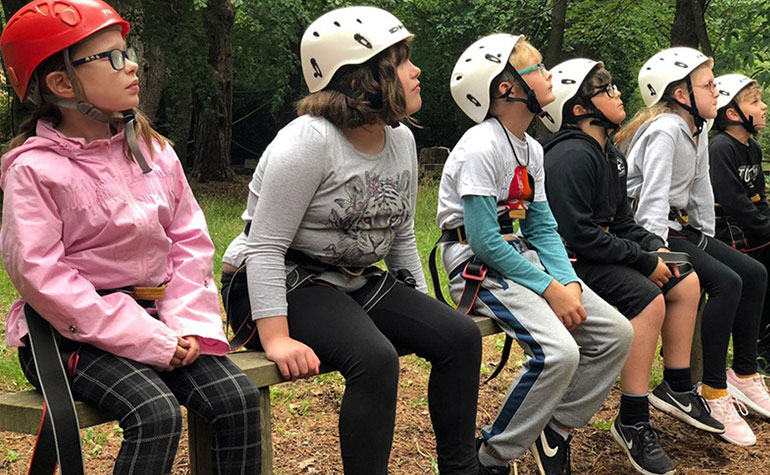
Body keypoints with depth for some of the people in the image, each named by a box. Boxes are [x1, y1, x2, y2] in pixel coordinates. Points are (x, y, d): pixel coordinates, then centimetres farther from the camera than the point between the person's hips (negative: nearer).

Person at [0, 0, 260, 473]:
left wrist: (188, 326, -10)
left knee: (237, 397, -16)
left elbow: (191, 241, 7)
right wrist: (149, 342, -21)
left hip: (157, 321, 5)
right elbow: (40, 276, -17)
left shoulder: (154, 150, 7)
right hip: (71, 333, -5)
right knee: (156, 413, -28)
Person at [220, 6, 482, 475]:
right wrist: (276, 338, -29)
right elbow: (264, 247, -21)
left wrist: (423, 312, 11)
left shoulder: (402, 140, 5)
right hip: (286, 286, -8)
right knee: (376, 358, -32)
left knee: (460, 335, -9)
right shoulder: (309, 142, -19)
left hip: (354, 283, 8)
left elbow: (402, 237, 15)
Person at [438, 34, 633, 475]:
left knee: (616, 333, -2)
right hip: (478, 265, -9)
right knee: (558, 352, -27)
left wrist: (568, 281, -7)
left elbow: (542, 228, 10)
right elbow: (485, 241, -22)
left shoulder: (532, 149, 9)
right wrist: (547, 288, -20)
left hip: (521, 256, 9)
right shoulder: (481, 148, -18)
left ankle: (555, 431, 13)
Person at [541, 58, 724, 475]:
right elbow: (578, 234, -26)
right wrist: (644, 260, -20)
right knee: (647, 296, -28)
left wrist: (655, 247, -2)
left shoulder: (610, 156, 12)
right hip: (569, 259, -10)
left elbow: (621, 222, 16)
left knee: (686, 281, 7)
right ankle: (633, 423, -19)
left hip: (603, 251, 10)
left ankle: (677, 387, 18)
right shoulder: (572, 156, -20)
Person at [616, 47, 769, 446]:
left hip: (683, 228, 10)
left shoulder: (698, 130, 11)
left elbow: (701, 188, 13)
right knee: (726, 282, -23)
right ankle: (714, 391, -15)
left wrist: (707, 237, 7)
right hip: (652, 230, -10)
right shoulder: (665, 131, -20)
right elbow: (654, 196, -28)